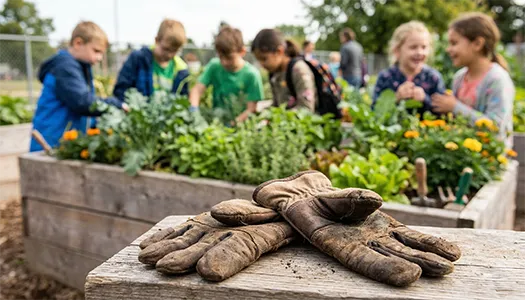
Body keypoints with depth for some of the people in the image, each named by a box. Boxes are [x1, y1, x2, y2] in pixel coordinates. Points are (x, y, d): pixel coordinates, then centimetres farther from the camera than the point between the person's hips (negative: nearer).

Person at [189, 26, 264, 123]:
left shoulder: (251, 74, -9)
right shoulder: (214, 66, 1)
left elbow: (251, 109, -10)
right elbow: (197, 89, -5)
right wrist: (194, 109, -24)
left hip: (240, 122, -3)